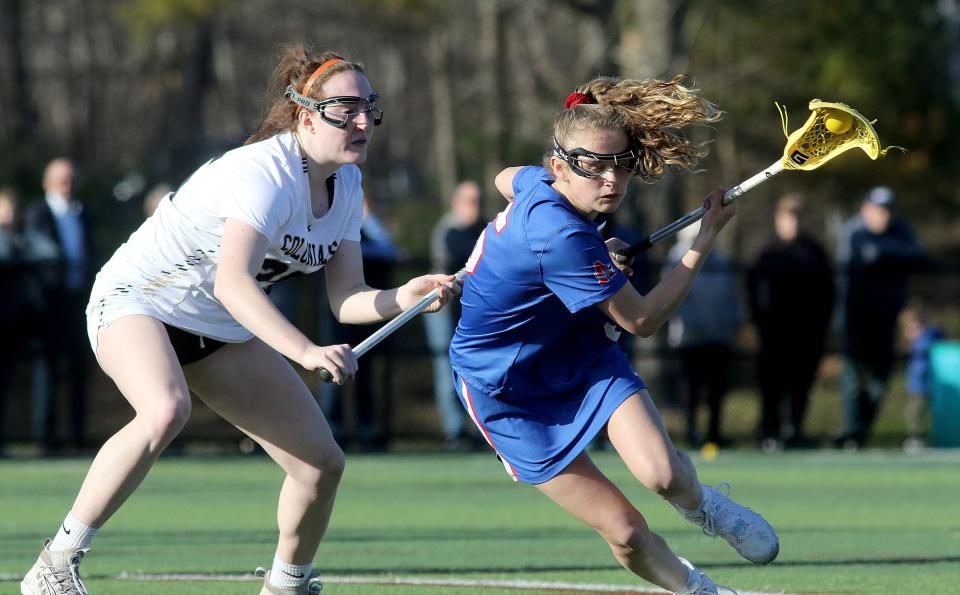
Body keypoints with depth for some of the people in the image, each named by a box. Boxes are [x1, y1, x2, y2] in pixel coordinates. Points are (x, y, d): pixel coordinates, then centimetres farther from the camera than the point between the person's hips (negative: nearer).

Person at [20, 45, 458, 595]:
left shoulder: (345, 186, -2)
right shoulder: (266, 174, -29)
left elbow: (348, 298, -5)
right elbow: (231, 281, -43)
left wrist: (406, 297, -26)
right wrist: (305, 352, -54)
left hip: (221, 332, 8)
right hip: (137, 302, -8)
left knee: (323, 462, 0)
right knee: (167, 411, -39)